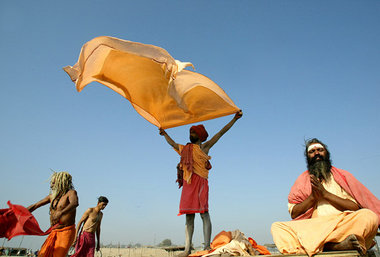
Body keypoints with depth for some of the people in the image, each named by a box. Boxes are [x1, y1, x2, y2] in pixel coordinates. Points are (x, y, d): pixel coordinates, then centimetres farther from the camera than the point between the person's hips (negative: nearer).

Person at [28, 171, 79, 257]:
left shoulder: (71, 193, -10)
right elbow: (35, 206, 22)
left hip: (66, 232, -7)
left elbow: (74, 203, -33)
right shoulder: (52, 196, 12)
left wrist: (61, 213, -50)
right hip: (54, 232, 7)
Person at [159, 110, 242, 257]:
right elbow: (172, 143, 41)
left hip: (200, 182, -5)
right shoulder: (185, 149, 23)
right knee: (189, 215, 2)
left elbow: (221, 133, 9)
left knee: (204, 213, -10)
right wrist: (164, 133, 54)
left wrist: (234, 119, 7)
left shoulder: (204, 147, 10)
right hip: (188, 183, 5)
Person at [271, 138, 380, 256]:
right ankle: (336, 245, -35)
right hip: (313, 227, 1)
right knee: (277, 227, -26)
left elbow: (355, 207, 3)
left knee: (370, 216, -30)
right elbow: (294, 213, 9)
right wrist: (313, 197, -4)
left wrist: (325, 194, -4)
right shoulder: (302, 180, 19)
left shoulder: (343, 176, 17)